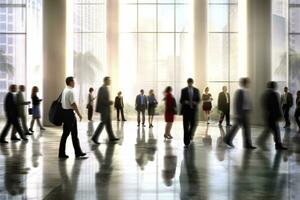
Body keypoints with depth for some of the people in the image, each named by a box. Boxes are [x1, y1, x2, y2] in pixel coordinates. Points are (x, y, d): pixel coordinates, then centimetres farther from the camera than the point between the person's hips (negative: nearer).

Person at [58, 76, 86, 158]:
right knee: (66, 133, -2)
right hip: (69, 113, -10)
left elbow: (62, 102, 18)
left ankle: (78, 152, 18)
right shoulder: (70, 91, -15)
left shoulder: (65, 90, 15)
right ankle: (61, 153, 7)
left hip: (65, 111, 10)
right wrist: (79, 114, -14)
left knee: (74, 133, 12)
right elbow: (73, 104, -19)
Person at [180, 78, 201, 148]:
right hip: (186, 110, -2)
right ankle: (186, 142, -1)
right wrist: (185, 102, -17)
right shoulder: (183, 90, 2)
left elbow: (199, 100, 9)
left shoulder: (196, 90, 7)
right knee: (186, 126, -4)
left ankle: (190, 134, 36)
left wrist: (195, 102, -12)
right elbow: (181, 100, 3)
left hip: (193, 110, 2)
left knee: (193, 124, 2)